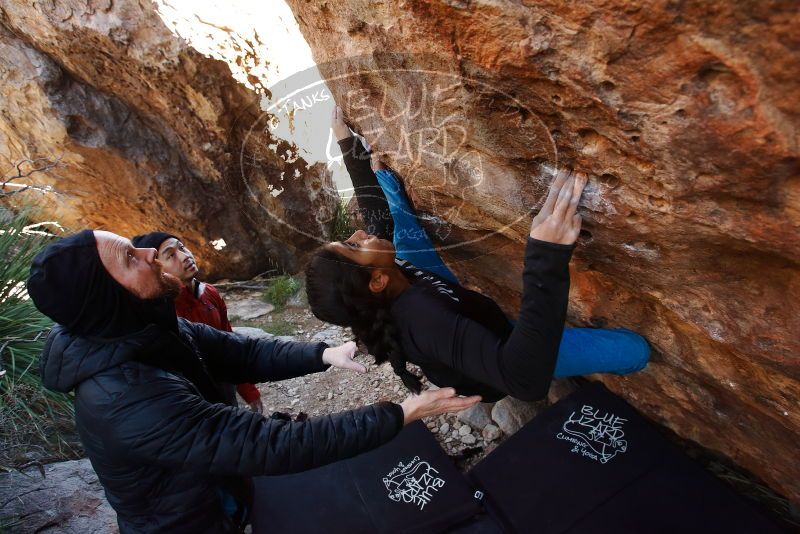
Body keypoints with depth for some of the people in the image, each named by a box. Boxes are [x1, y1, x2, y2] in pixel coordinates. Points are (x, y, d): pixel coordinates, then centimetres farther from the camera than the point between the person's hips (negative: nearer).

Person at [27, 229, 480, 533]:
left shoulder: (144, 329, -13)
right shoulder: (129, 399, -40)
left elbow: (240, 353, -9)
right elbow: (276, 447, -42)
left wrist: (324, 355, -23)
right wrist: (402, 414, -39)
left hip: (214, 490, 7)